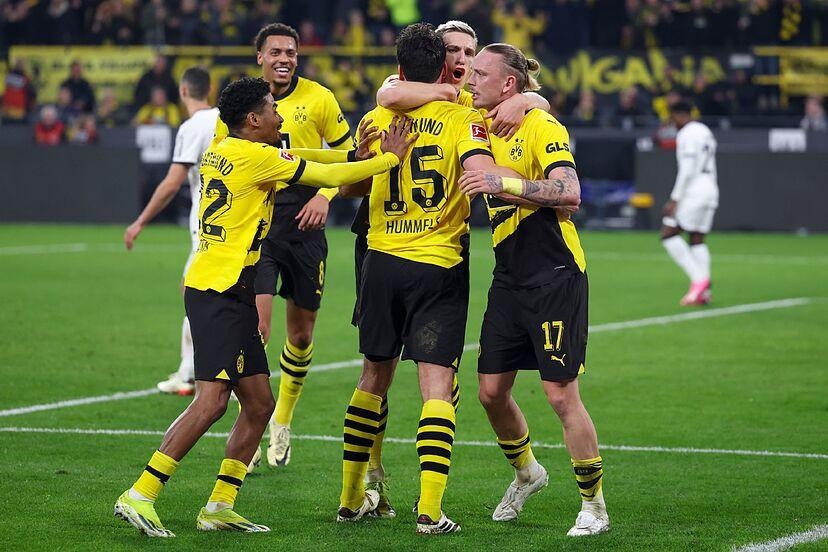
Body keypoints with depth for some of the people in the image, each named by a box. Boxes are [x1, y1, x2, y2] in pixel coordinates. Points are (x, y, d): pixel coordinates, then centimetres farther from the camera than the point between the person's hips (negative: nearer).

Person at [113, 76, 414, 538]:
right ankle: (139, 497, -15)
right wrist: (390, 158, 5)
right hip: (218, 292, -10)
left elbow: (293, 158, 20)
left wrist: (354, 155, 7)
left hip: (231, 296, 10)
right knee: (212, 400, -15)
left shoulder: (222, 150, 14)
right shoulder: (255, 156, -11)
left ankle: (220, 507, 10)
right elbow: (331, 176, -6)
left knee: (259, 404, 10)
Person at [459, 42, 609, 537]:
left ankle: (594, 506, 6)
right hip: (509, 277, 7)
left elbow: (570, 193, -26)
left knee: (562, 394, -7)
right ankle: (527, 473, 34)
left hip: (555, 276, -7)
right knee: (492, 390, 8)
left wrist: (504, 184, -33)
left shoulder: (542, 127, -12)